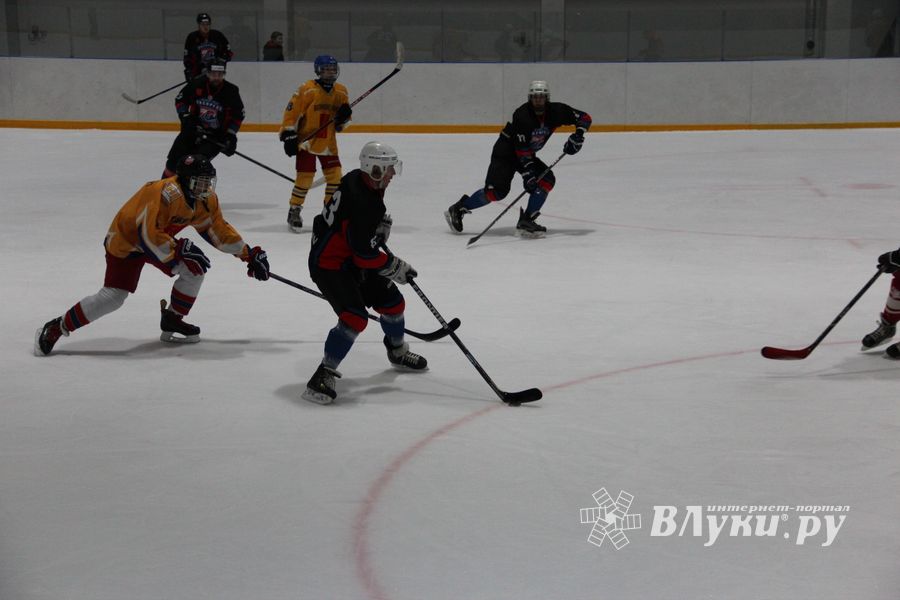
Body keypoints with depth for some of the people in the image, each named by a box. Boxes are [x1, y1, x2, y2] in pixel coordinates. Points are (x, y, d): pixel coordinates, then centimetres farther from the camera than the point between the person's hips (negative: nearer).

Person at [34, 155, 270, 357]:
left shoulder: (206, 198, -8)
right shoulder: (166, 194, -34)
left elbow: (218, 229, 5)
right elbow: (149, 235, -36)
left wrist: (248, 253, 2)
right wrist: (180, 249, -34)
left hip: (160, 237, 8)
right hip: (126, 239, -8)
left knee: (195, 268, -5)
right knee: (113, 297, -17)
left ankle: (172, 322, 10)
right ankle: (56, 329, -7)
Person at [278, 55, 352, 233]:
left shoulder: (341, 92, 5)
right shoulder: (307, 90, -14)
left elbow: (340, 124, 12)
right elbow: (292, 113, -13)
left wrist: (344, 117, -10)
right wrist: (289, 135, -17)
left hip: (328, 143, 5)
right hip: (307, 140, -5)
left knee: (335, 176, 1)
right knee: (305, 176, -8)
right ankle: (294, 212, 7)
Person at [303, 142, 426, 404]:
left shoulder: (360, 180, -4)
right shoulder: (363, 205, -32)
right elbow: (366, 255, -27)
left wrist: (382, 221, 5)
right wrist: (397, 267, -13)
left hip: (351, 259, 10)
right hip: (328, 264, -10)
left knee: (393, 302, 16)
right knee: (355, 318, -24)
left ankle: (398, 352, 42)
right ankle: (323, 375, -17)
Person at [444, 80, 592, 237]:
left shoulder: (555, 111, -12)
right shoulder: (522, 115, -28)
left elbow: (584, 117, -5)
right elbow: (522, 149, -29)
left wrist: (578, 135, -23)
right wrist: (527, 172, -34)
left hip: (528, 154, 7)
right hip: (505, 152, -7)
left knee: (547, 179, -15)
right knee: (497, 190, -20)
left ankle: (526, 221, -14)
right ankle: (458, 208, -2)